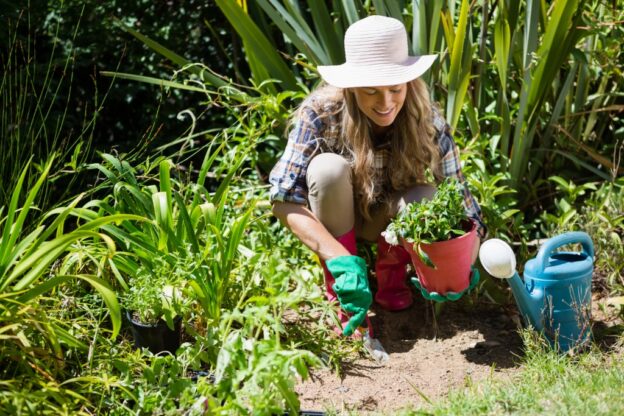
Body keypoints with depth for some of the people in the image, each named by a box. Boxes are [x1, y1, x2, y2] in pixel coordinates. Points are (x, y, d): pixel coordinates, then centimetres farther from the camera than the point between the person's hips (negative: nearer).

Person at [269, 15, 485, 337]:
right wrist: (341, 261, -47)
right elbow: (284, 198, -35)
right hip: (332, 216, -1)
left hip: (387, 220, 1)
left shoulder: (428, 124, -24)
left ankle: (391, 275, -1)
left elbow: (458, 197, -22)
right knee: (329, 168, -34)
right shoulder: (321, 113, -30)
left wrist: (465, 259, -42)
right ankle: (340, 287, -14)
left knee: (427, 199, -32)